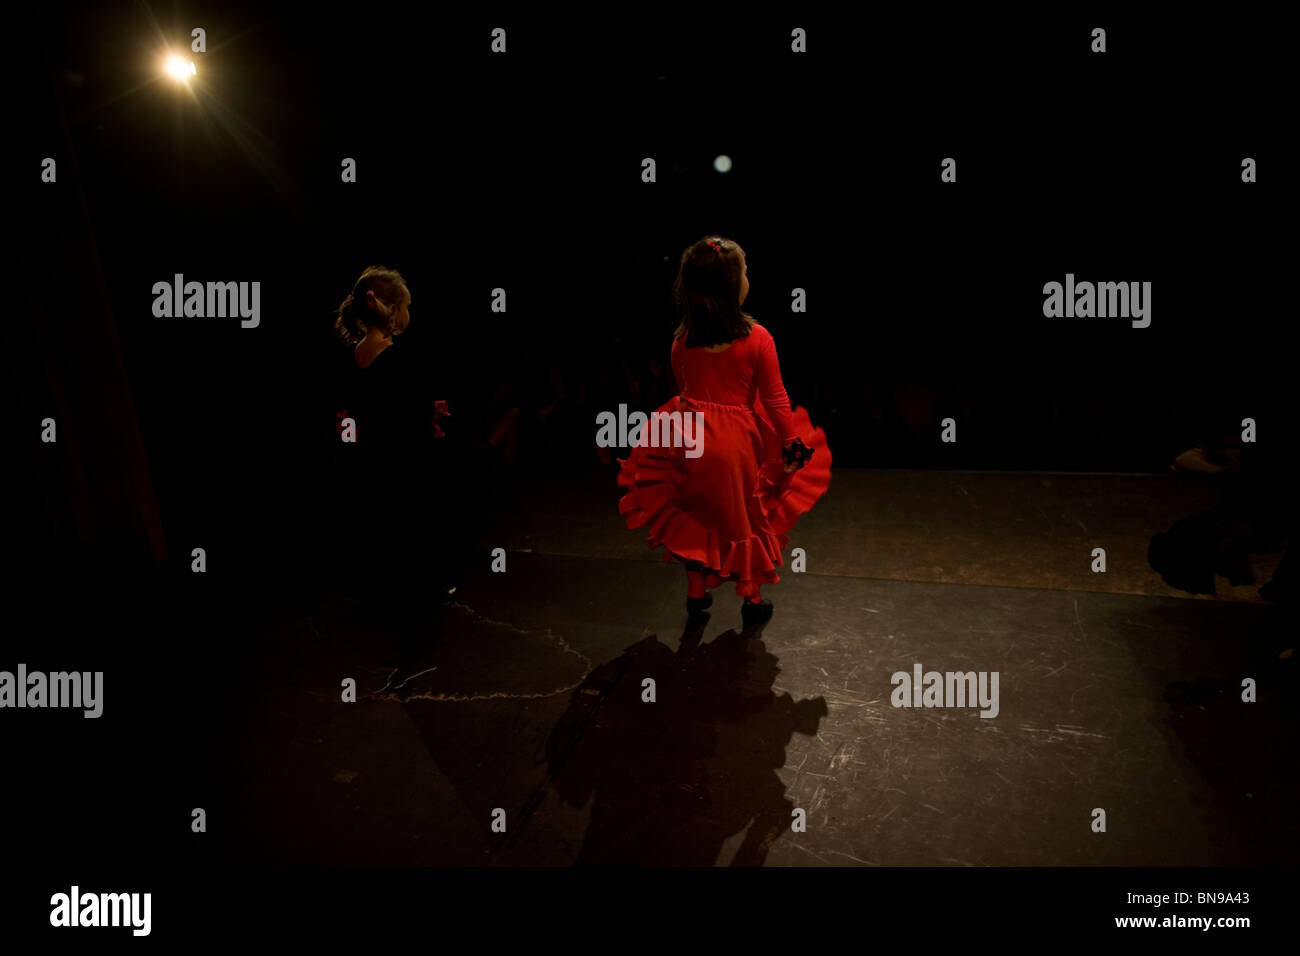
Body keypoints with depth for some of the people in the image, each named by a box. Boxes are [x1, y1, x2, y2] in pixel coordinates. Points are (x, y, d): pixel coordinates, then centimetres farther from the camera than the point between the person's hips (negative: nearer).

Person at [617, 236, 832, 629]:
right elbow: (775, 398, -10)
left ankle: (696, 593, 33)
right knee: (747, 517, 16)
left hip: (690, 437, 3)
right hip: (738, 442, -3)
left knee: (696, 517, 21)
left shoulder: (682, 339, -6)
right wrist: (791, 440, 1)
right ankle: (752, 599, 29)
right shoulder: (757, 338, -16)